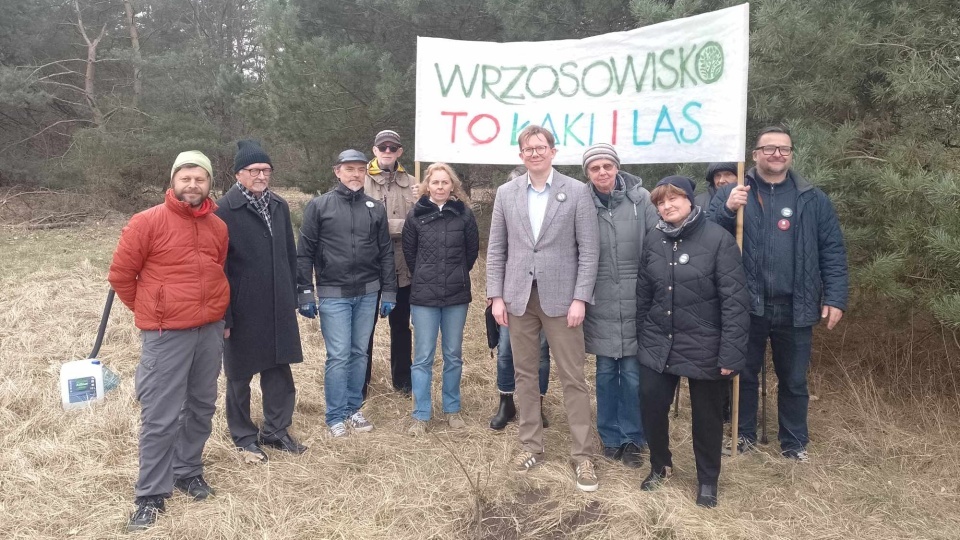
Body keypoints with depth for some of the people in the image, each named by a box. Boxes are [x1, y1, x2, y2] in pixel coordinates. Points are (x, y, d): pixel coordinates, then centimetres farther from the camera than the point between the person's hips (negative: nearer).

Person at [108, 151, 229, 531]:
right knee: (160, 417, -1)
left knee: (201, 408, 15)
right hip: (166, 334, -5)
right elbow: (120, 275, -2)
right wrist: (149, 311, 7)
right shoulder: (148, 222, -9)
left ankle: (188, 471, 33)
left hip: (210, 331, 5)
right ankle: (151, 495, 11)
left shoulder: (218, 227, 6)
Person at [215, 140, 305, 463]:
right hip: (242, 310, -5)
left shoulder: (279, 206, 7)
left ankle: (276, 431, 27)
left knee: (279, 370, 12)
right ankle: (244, 437, 26)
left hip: (278, 308, 5)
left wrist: (292, 298, 10)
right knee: (240, 376, 11)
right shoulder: (225, 210, -12)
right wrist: (224, 315, -14)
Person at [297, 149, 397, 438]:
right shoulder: (319, 206, -1)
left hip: (367, 294, 3)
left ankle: (353, 408, 24)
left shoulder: (375, 209, 7)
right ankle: (336, 416, 10)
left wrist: (389, 292, 5)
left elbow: (386, 253, 9)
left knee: (359, 353, 10)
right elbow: (305, 253, -2)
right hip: (333, 294, -3)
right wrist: (305, 293, -6)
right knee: (338, 356, -2)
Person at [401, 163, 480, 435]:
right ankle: (421, 415, 14)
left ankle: (452, 410, 25)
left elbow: (473, 250, 8)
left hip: (457, 295, 1)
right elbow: (409, 252, 7)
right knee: (423, 357, 3)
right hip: (424, 296, -1)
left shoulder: (464, 213, -1)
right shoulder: (416, 215, -1)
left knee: (453, 356, 11)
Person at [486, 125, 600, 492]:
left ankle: (583, 455, 13)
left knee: (573, 377, 2)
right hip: (518, 297, 3)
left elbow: (589, 250, -4)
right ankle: (531, 445, 25)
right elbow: (496, 249, 7)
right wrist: (496, 296, 0)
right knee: (525, 374, 11)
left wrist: (579, 299, -11)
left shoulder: (577, 191, -2)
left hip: (561, 297, -3)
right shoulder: (506, 193, 6)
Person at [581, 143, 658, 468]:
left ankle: (632, 439, 23)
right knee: (606, 373, 11)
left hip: (637, 303, -1)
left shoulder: (640, 199, -5)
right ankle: (610, 437, 28)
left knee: (632, 375, 6)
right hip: (601, 305, 1)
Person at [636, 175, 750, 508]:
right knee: (652, 406, 5)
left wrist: (731, 353, -18)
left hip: (704, 348, -3)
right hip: (658, 345, 4)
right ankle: (660, 465, 33)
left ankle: (707, 479, 33)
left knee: (706, 415, 11)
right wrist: (641, 337, 8)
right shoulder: (653, 241, 3)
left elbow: (734, 300, -15)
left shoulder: (718, 239, -12)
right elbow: (643, 294, 8)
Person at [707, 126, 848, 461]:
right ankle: (743, 434, 30)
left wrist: (835, 298, -4)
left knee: (794, 380, 14)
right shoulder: (732, 193, 1)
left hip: (794, 308, 1)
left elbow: (832, 252, 3)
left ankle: (795, 442, 30)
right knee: (744, 374, 13)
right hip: (747, 305, -1)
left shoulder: (813, 199, 4)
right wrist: (728, 210, -25)